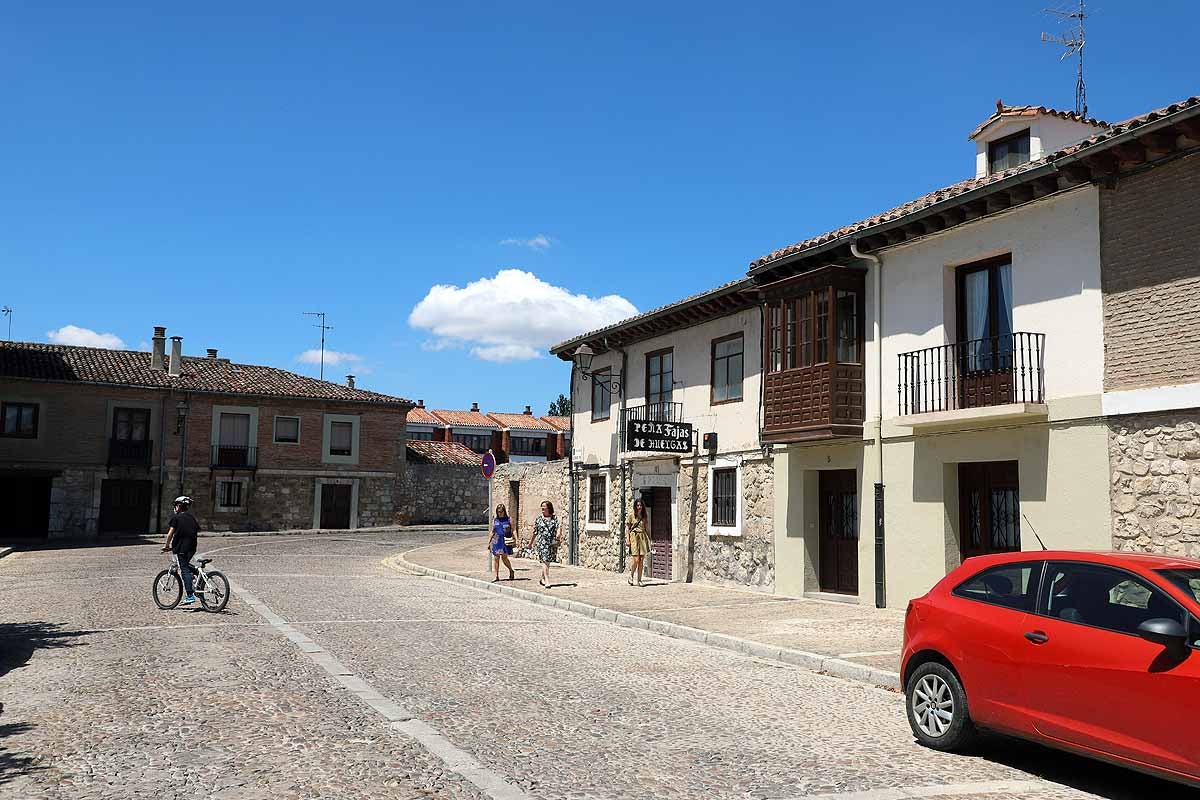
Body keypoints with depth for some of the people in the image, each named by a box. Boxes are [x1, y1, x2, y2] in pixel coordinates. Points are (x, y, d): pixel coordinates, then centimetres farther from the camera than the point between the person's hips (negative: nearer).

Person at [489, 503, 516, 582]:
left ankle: (511, 571, 20)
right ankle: (496, 576, 7)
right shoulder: (495, 520, 11)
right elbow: (492, 532, 17)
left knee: (504, 557, -7)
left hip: (506, 541, -3)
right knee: (495, 558, 1)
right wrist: (489, 542, 18)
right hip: (496, 541, 3)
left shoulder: (509, 520, 3)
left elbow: (513, 531, 1)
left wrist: (515, 540, -9)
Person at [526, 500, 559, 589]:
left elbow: (557, 528, -6)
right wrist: (530, 543, 18)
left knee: (547, 561, 10)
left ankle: (542, 579, 28)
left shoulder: (554, 519, 7)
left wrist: (558, 534, -28)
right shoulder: (538, 519, 5)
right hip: (541, 542, -2)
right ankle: (547, 581, -10)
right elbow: (534, 533, 13)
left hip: (551, 543, 2)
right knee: (545, 561, -10)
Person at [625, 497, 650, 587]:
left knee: (642, 560, 1)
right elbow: (627, 527, 0)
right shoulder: (631, 515, 0)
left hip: (643, 537, 4)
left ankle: (639, 580, 8)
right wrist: (627, 539, -7)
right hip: (634, 537, -4)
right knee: (636, 559, -12)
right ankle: (631, 576, 10)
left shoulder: (644, 516, 12)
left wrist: (650, 538, 11)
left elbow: (647, 527, 17)